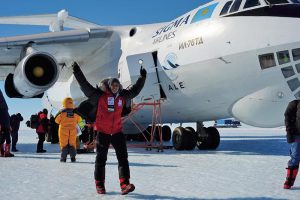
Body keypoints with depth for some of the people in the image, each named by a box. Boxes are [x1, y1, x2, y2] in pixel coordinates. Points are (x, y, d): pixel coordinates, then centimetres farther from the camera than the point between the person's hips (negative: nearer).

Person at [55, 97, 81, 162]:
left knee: (64, 144, 6)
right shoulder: (75, 112, -4)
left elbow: (57, 120, -1)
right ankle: (73, 158, 5)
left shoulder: (62, 112, -12)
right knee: (72, 144, 10)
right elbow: (79, 120, 11)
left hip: (63, 130, -2)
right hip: (73, 130, 2)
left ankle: (63, 158, 5)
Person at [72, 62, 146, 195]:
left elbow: (134, 90, 21)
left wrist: (142, 78, 20)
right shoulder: (99, 95, -6)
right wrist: (77, 72, -13)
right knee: (101, 159, 6)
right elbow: (85, 86, -7)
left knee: (123, 157, -7)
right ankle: (99, 185, 17)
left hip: (117, 131, 3)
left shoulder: (122, 96, 7)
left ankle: (124, 184, -10)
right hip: (102, 132, -3)